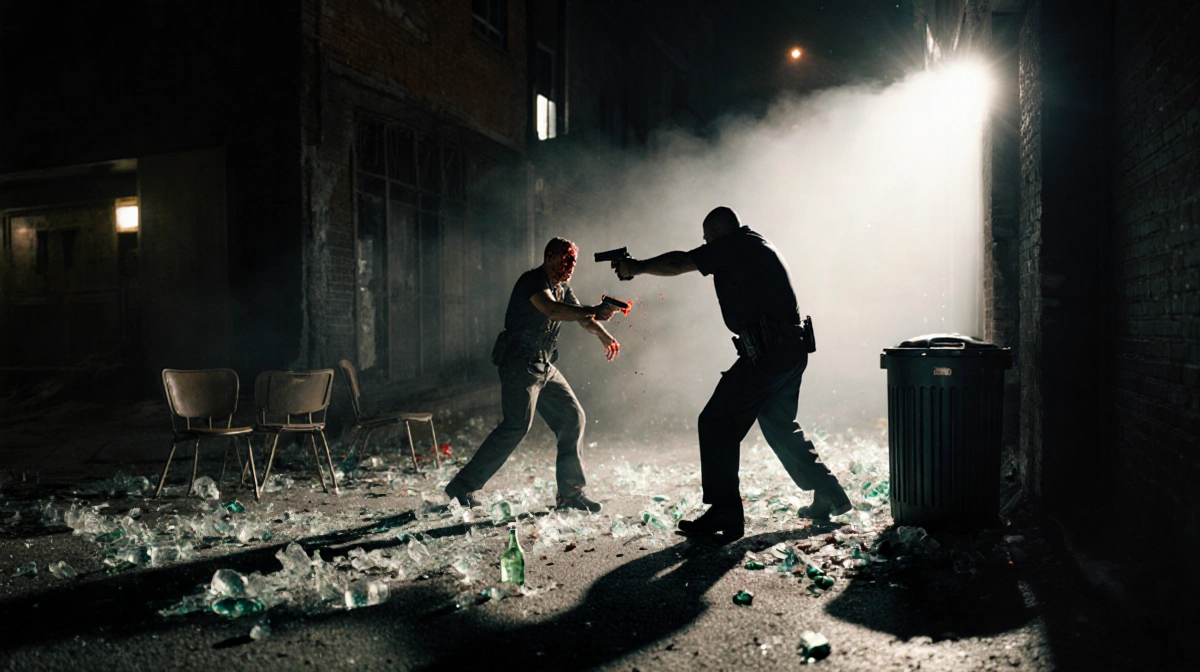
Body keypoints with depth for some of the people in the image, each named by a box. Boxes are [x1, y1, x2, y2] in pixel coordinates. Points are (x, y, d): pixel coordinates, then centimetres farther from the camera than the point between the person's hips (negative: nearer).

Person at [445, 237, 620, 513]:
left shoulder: (562, 287, 14)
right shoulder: (532, 281, -14)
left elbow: (582, 317, 23)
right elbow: (552, 310, -34)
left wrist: (605, 337, 7)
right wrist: (593, 312, -43)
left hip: (545, 367, 9)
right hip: (520, 364, -9)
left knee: (573, 418, 3)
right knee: (517, 425, -17)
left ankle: (570, 492, 9)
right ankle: (463, 485, -9)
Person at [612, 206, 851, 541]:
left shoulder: (734, 245, -5)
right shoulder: (758, 246, 24)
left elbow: (679, 264, -7)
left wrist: (636, 267, 6)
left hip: (766, 351, -10)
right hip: (792, 350, 10)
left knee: (717, 424, -6)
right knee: (780, 426, 23)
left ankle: (725, 513, -8)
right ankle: (828, 495, 29)